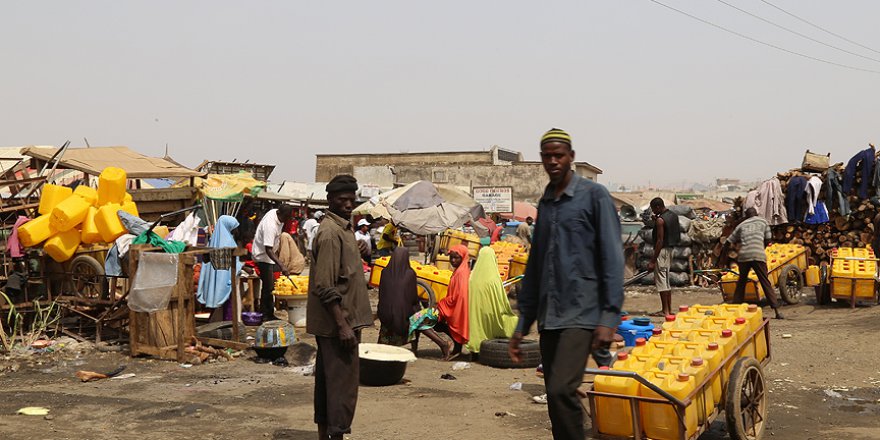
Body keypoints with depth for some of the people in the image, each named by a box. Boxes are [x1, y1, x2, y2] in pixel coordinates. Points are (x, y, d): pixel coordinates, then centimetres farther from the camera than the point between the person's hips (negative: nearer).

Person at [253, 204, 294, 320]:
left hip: (270, 254, 9)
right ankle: (265, 316, -2)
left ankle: (270, 314, 20)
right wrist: (282, 267, -45)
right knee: (268, 287, -8)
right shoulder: (270, 225, -33)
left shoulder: (278, 214, -4)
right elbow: (268, 250, -38)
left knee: (270, 285, 13)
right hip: (263, 255, -9)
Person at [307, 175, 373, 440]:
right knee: (343, 383, -7)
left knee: (327, 380, 15)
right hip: (337, 322, -10)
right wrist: (343, 325, -24)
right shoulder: (330, 232, -16)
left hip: (335, 322, 10)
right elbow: (325, 287, -22)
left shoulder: (343, 229, 15)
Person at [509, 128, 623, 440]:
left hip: (581, 313, -6)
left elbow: (612, 258, -8)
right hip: (548, 317, 6)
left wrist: (609, 317, -15)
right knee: (555, 396, 8)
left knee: (561, 390, -20)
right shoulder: (544, 203, 15)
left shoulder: (594, 196, -3)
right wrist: (522, 323, 17)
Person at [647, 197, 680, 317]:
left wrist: (652, 261, -19)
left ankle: (665, 310, -3)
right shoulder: (673, 216, 10)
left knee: (661, 281, -5)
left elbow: (660, 240, -21)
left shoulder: (660, 220, -17)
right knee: (666, 281, 16)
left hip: (662, 250, -10)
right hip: (670, 249, 10)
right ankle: (669, 309, 19)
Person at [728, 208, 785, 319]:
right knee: (766, 283, 4)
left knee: (741, 283, 17)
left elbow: (729, 242, 16)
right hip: (758, 255, -1)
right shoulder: (763, 222, 19)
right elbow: (768, 241, 16)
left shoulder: (741, 225, 21)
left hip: (743, 256, 1)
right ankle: (777, 311, 0)